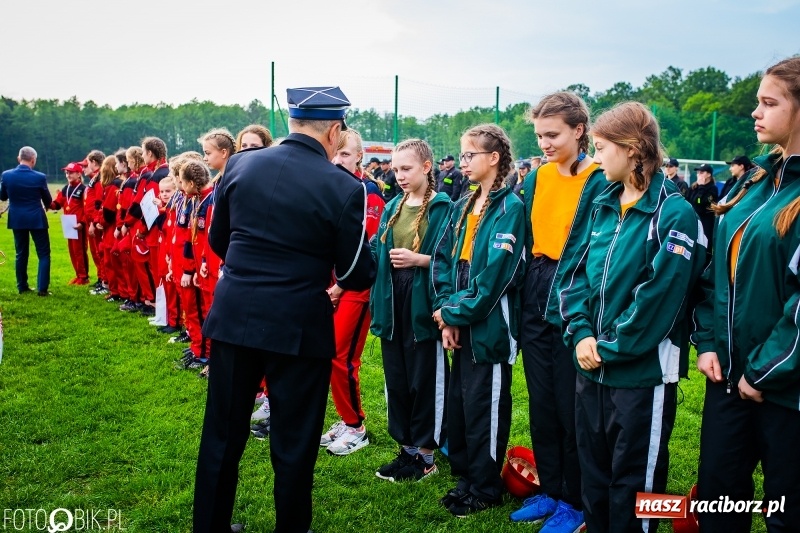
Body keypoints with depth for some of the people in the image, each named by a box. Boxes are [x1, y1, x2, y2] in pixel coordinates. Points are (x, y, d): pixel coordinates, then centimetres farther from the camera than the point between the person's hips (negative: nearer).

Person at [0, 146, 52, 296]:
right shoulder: (40, 177, -13)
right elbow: (48, 200, 1)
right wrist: (46, 205, 24)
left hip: (17, 220, 4)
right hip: (37, 220, -3)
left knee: (21, 254, 15)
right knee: (43, 254, 4)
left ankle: (22, 286, 20)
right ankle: (42, 288, -3)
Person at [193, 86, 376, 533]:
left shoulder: (240, 165, 0)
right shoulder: (344, 188, -12)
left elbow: (218, 240, 11)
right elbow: (358, 276, -8)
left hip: (233, 316, 4)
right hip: (299, 327, -4)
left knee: (223, 434, 17)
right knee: (295, 443, 12)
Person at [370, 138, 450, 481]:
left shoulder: (442, 208, -6)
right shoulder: (392, 208, 13)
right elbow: (376, 253, 12)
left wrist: (418, 259, -20)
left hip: (424, 304, -6)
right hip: (393, 303, 7)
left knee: (425, 381, 3)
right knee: (396, 379, 13)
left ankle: (425, 453, 16)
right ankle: (407, 448, 26)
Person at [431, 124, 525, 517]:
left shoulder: (510, 207, -12)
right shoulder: (463, 207, 12)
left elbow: (494, 275, -19)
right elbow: (443, 260, 7)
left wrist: (454, 312, -14)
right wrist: (446, 312, -5)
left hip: (489, 326, -7)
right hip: (461, 325, 7)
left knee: (484, 408, 4)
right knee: (458, 402, 15)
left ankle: (485, 489, 20)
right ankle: (465, 476, 32)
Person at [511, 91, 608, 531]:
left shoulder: (599, 182, -9)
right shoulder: (538, 178, 9)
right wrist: (527, 295, 6)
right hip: (536, 306, 6)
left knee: (571, 409, 4)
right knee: (540, 404, 14)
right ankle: (549, 491, 30)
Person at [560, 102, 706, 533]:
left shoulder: (673, 213, -14)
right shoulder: (604, 205, 8)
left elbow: (659, 296, -19)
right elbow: (575, 272, 6)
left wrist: (609, 348, -16)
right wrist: (582, 333, -8)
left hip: (642, 371, -7)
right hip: (591, 366, 7)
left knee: (634, 478, 9)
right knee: (593, 466, 19)